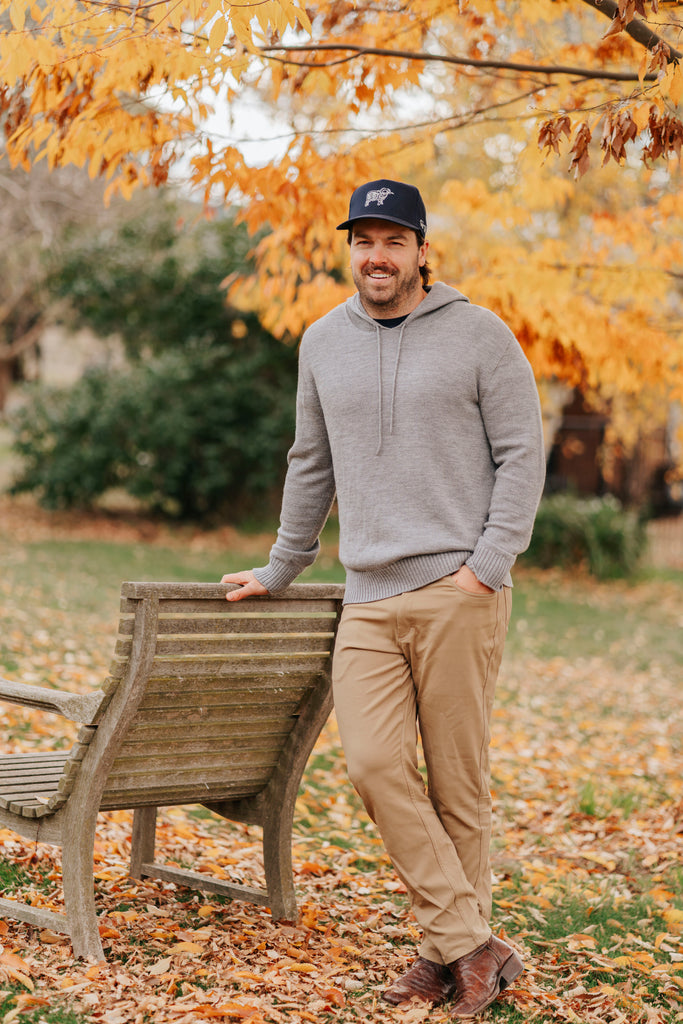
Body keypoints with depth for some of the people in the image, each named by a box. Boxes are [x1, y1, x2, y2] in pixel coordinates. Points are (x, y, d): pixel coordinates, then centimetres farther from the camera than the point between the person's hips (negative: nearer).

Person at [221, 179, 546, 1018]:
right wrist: (279, 570, 27)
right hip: (367, 600, 4)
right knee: (374, 766, -11)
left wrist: (487, 564, -10)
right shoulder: (323, 343, 16)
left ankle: (447, 950, 11)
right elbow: (310, 466, 25)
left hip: (456, 594, -4)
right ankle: (471, 947, -4)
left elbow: (522, 453, 0)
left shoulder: (479, 335, 2)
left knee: (456, 782, -2)